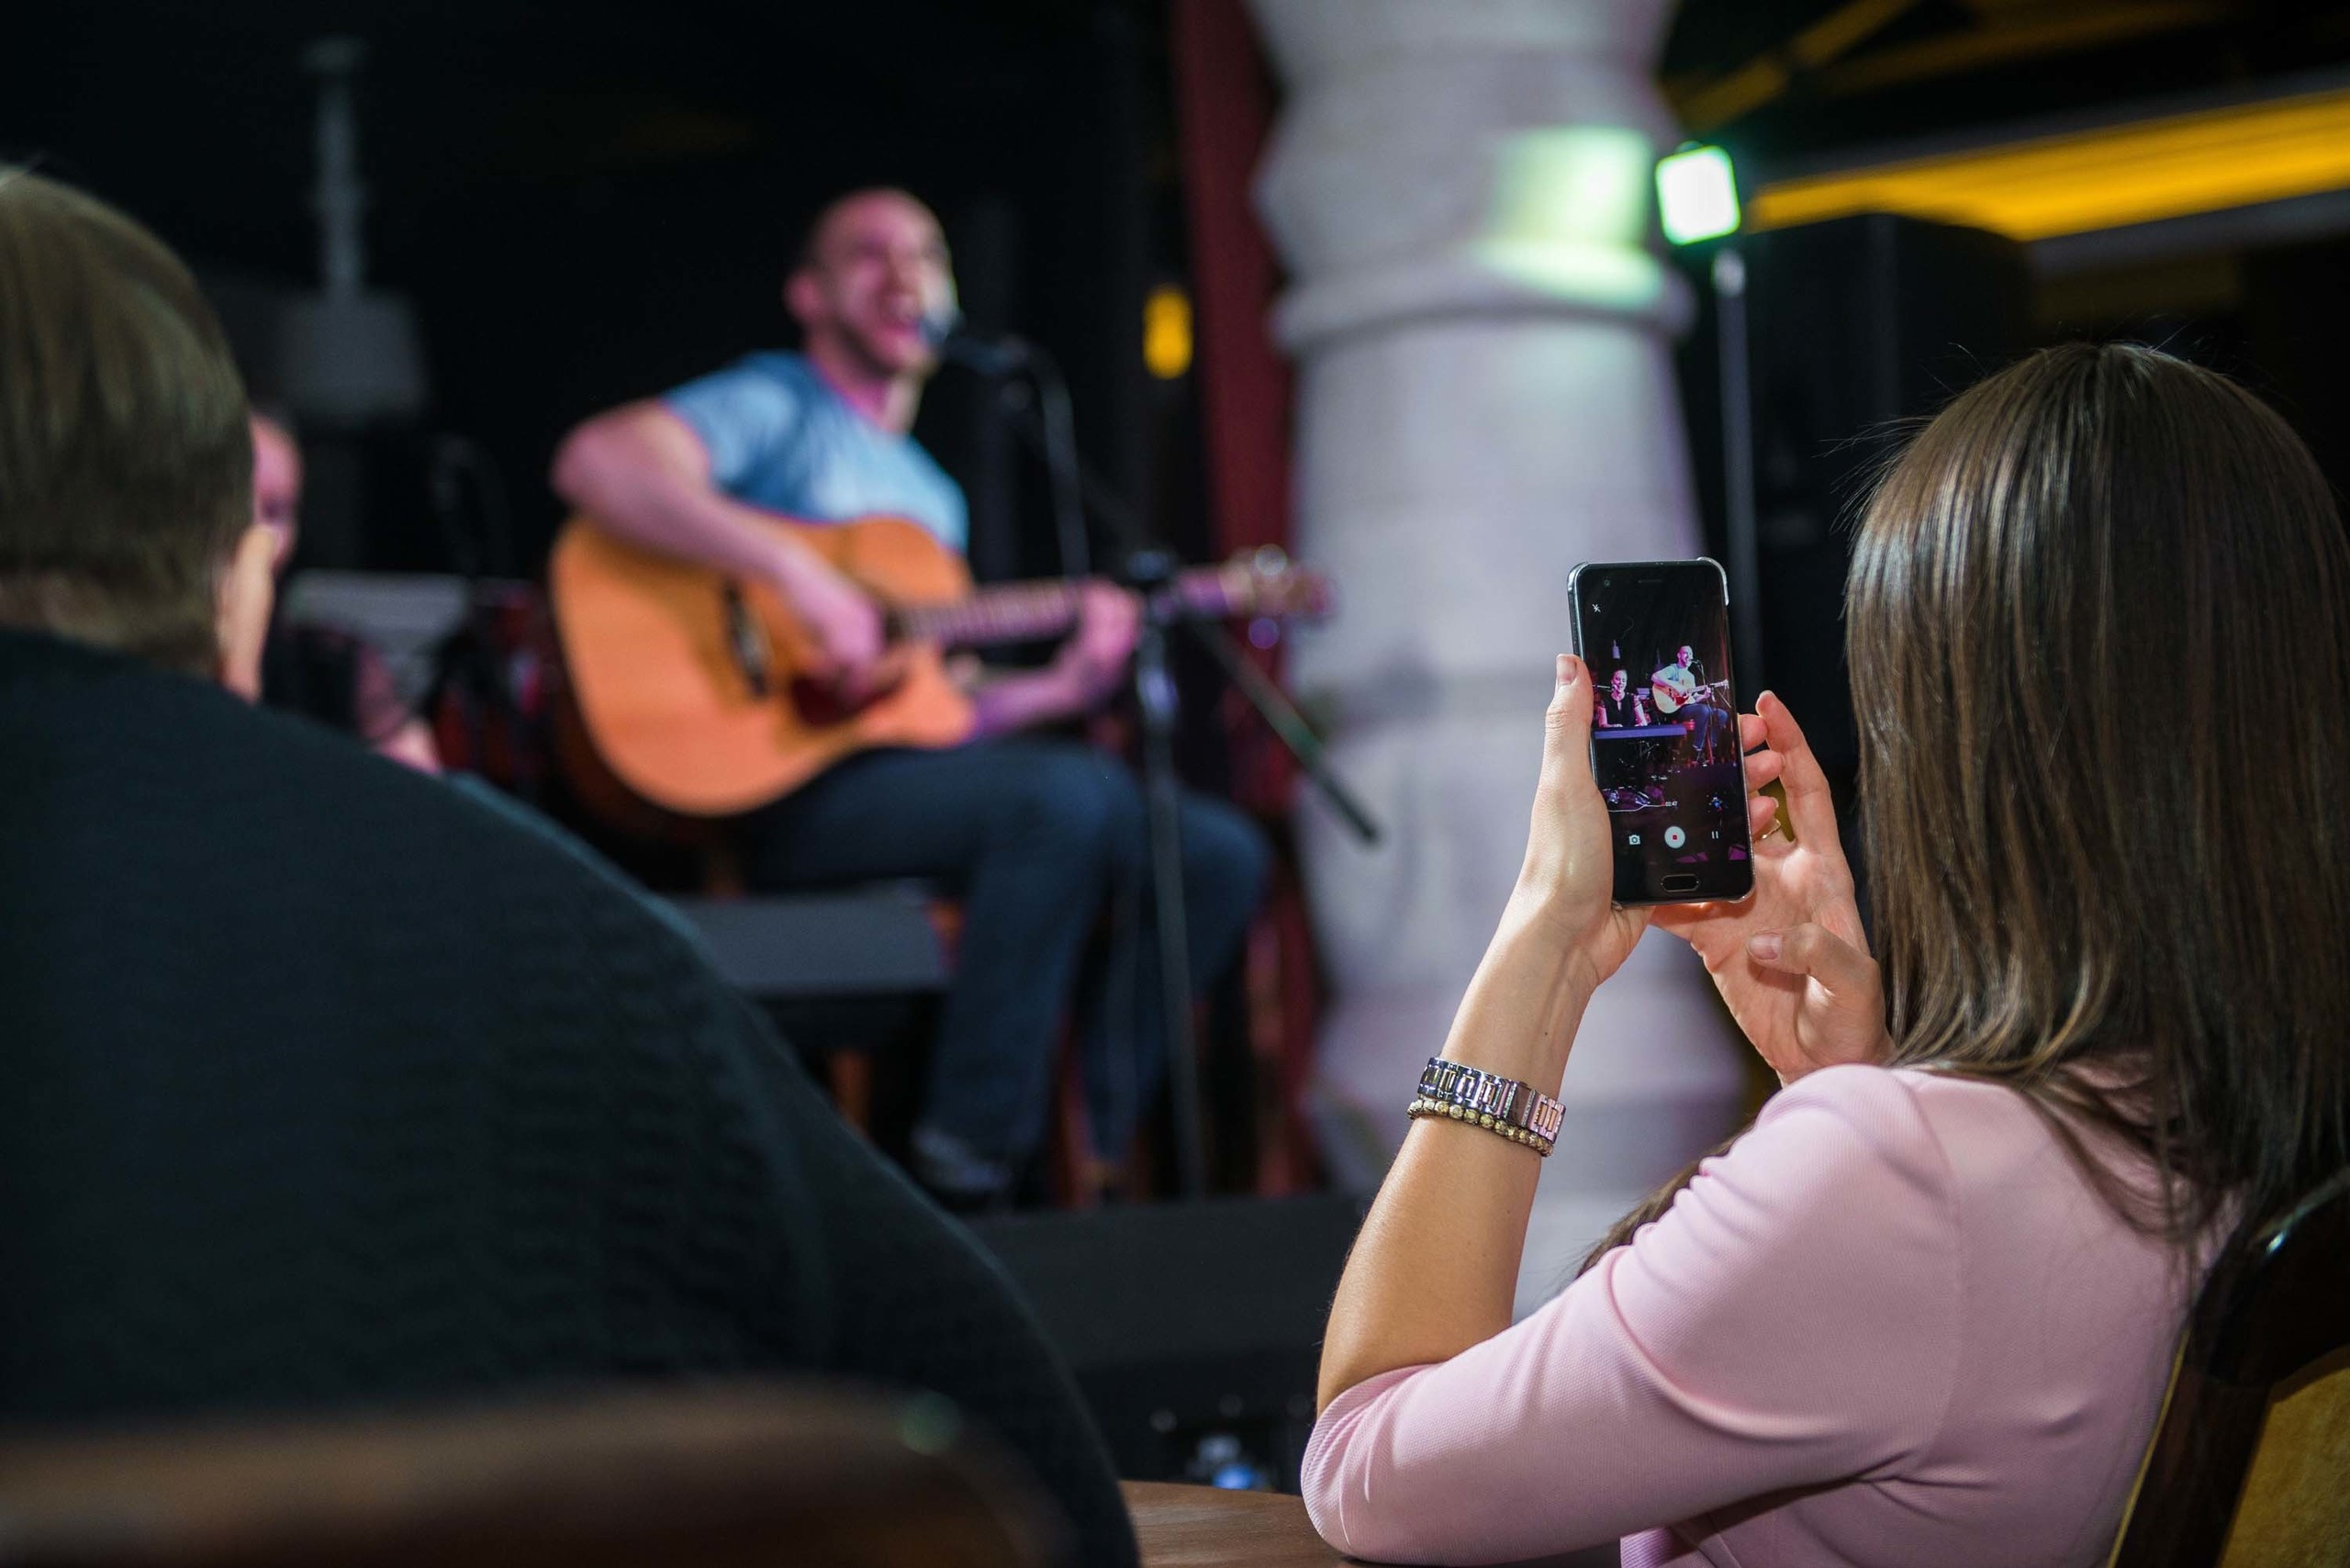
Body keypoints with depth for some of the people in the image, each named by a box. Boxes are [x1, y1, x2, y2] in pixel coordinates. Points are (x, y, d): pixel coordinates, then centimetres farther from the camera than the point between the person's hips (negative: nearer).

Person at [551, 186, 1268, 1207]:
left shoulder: (932, 496, 27)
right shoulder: (779, 406, 3)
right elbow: (595, 463, -18)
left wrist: (1062, 688, 5)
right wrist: (796, 572, -24)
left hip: (908, 776, 8)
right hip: (789, 790, -8)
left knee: (1219, 852, -5)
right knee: (1068, 793, -32)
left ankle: (1081, 1156, -5)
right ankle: (962, 1173, -26)